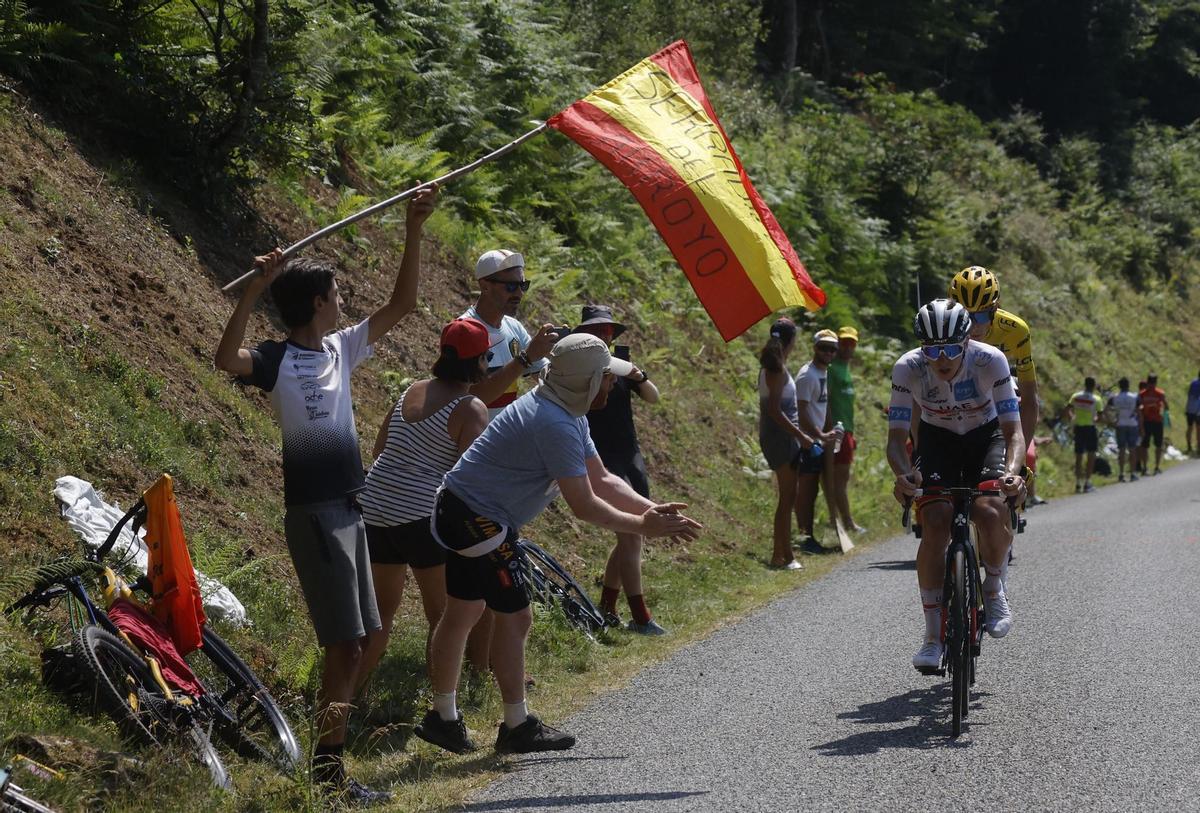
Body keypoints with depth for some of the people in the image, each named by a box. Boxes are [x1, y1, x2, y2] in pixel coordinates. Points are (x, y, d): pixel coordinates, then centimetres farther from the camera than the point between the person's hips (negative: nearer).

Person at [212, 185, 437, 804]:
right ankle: (327, 769, -9)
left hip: (350, 508, 8)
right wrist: (255, 288, -37)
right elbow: (226, 358, -30)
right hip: (313, 513, -8)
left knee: (355, 641, 10)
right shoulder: (278, 359, -9)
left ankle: (328, 762, 17)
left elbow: (401, 304, 16)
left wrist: (413, 231, 9)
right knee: (345, 642, -12)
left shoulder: (342, 349, 12)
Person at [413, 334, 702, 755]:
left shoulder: (569, 416, 9)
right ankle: (517, 727, 4)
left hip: (463, 514, 11)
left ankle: (443, 717, 25)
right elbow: (584, 506, -23)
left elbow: (601, 480, 11)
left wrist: (651, 510, -1)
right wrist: (643, 527, -15)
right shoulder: (555, 424, -25)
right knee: (513, 617, -5)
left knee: (461, 614, 16)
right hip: (478, 519, -11)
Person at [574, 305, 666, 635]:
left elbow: (653, 398, 4)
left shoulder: (620, 362, 10)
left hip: (630, 456, 7)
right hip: (603, 460, -7)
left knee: (630, 536, 12)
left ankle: (606, 608, 24)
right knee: (630, 535, -13)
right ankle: (640, 617, -12)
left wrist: (640, 378, -16)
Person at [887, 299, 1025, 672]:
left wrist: (1012, 471, -49)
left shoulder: (990, 361, -29)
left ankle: (994, 587, 3)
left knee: (992, 512, -28)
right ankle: (933, 635, -10)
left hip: (985, 436, -1)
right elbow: (896, 438, -24)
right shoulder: (907, 369, -26)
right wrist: (904, 474, -45)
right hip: (936, 439, 1)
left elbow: (1014, 431, -28)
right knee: (935, 526, -21)